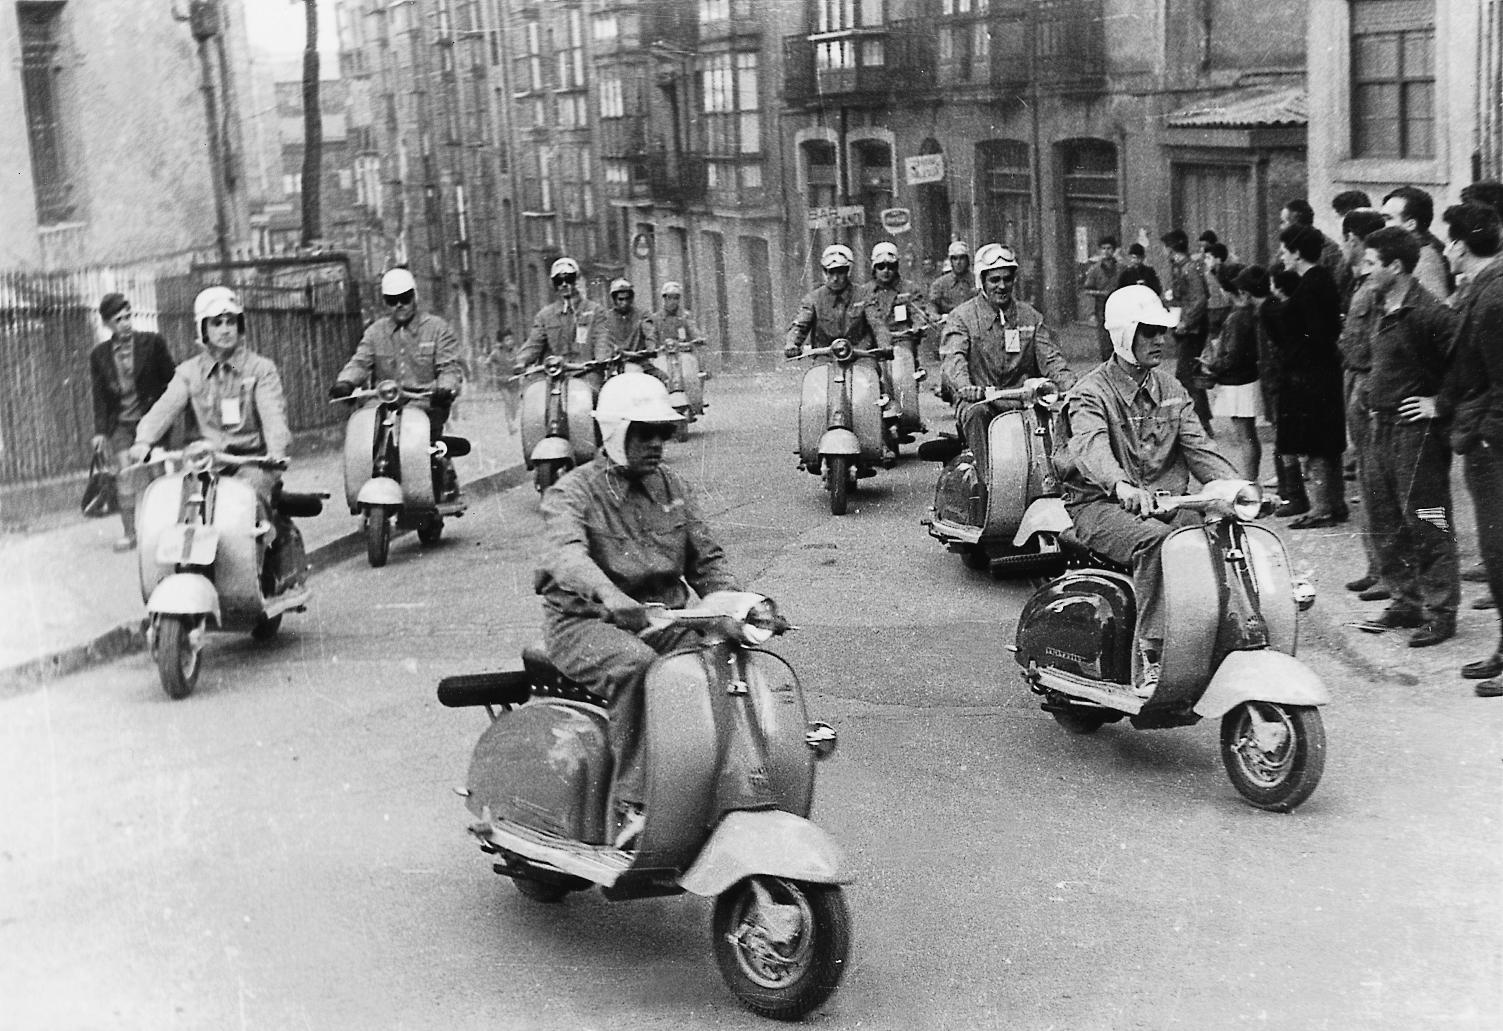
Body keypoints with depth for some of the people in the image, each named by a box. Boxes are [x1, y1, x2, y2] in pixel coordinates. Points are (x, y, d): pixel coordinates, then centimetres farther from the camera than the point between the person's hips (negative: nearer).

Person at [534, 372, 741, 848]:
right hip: (587, 624, -5)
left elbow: (707, 558, 14)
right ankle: (632, 804, -34)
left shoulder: (673, 488, 14)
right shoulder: (572, 492, -5)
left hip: (663, 620, 5)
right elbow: (566, 553, -27)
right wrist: (609, 595, -48)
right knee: (637, 667, -37)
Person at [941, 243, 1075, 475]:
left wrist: (1072, 384, -15)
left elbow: (1050, 357, 7)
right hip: (979, 399, -2)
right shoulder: (962, 317, 5)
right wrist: (964, 386, -36)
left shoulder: (1030, 316, 17)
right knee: (976, 413, -38)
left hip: (1022, 400, 2)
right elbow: (953, 358, -12)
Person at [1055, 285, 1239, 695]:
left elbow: (1198, 446, 7)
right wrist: (1121, 485, -47)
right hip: (1102, 507, -6)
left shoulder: (1172, 390, 17)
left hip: (1164, 504, 6)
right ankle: (1149, 661, -36)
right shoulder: (1091, 393, -5)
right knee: (1156, 541, -36)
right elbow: (1091, 448, -26)